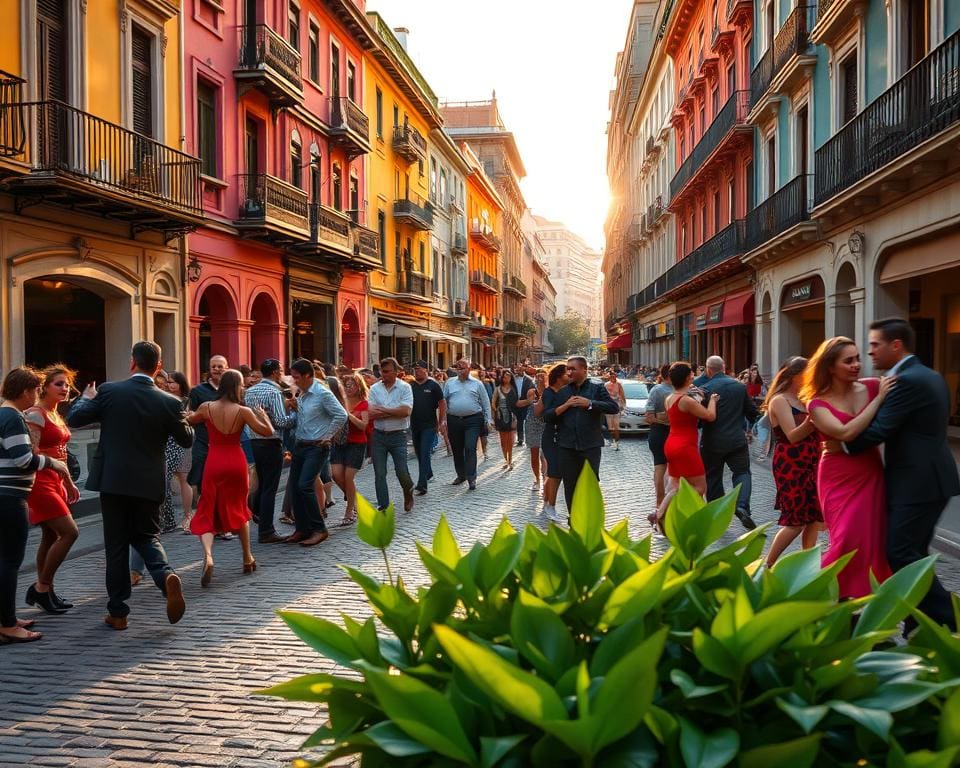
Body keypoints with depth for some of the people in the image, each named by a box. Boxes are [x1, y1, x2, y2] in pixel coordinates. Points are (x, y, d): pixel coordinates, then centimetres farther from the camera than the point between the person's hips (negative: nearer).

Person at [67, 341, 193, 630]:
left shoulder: (108, 391, -7)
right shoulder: (169, 402, -6)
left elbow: (74, 419, -2)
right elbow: (187, 439, 5)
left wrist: (86, 399, 17)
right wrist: (183, 419, 24)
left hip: (112, 479, -1)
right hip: (148, 483, 1)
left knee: (116, 544, 8)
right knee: (147, 536, 16)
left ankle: (118, 611, 12)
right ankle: (166, 576, -14)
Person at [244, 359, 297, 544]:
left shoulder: (250, 391, 11)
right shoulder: (274, 392, -14)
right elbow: (281, 421, -19)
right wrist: (296, 414, -6)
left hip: (254, 441, 8)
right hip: (271, 443, -8)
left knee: (262, 484, 23)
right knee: (270, 488, -2)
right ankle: (266, 532, 1)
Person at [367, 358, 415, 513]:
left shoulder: (404, 387, -4)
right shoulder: (374, 388, 3)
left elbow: (406, 411, -17)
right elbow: (371, 413, -7)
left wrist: (383, 410, -11)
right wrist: (395, 412, -13)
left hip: (398, 435, -3)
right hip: (379, 435, 3)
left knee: (401, 471, -3)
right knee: (379, 474, 4)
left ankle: (408, 494, 27)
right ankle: (383, 506, 13)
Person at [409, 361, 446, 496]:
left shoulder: (433, 385, -4)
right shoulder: (410, 386, 7)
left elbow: (442, 403, -2)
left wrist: (440, 422, -5)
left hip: (429, 425, -5)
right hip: (415, 425, 5)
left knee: (425, 454, -11)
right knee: (419, 453, 15)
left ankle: (421, 485, -14)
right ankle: (429, 474, 38)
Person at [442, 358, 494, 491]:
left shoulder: (477, 384, 5)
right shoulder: (449, 383, 9)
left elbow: (485, 402, 6)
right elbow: (443, 402, 7)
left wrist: (488, 419, 0)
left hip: (472, 421, -3)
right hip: (454, 421, 3)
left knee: (470, 448, -11)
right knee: (457, 450, 11)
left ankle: (471, 477, -6)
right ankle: (461, 475, 27)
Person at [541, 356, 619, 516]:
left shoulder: (597, 389, 4)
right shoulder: (562, 392, 13)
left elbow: (614, 407, -9)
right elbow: (547, 417, 8)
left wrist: (589, 403, -16)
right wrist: (565, 406, -6)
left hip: (590, 445, -3)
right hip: (567, 447, 3)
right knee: (570, 485, 8)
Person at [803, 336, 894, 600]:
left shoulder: (872, 387, -1)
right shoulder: (817, 404, -8)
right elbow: (846, 433, -23)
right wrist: (878, 399, -20)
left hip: (872, 475, 3)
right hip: (839, 479, -3)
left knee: (877, 542, 7)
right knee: (848, 541, -10)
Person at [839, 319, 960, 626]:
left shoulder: (906, 381, -18)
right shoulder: (931, 377, 14)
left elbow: (878, 431, -20)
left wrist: (841, 445, -8)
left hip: (917, 484, -10)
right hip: (928, 478, 10)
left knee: (901, 553, -7)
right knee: (913, 553, 15)